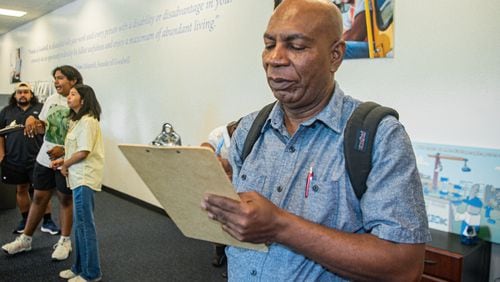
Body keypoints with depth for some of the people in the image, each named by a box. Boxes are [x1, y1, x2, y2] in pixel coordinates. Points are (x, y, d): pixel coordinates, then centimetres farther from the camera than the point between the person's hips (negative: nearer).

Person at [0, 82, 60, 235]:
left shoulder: (41, 109, 2)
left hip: (37, 158, -2)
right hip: (14, 160, 3)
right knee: (21, 189, 13)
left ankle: (47, 221, 9)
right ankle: (25, 219, 27)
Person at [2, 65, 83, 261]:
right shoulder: (51, 99, 7)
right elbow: (42, 127, 12)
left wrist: (64, 149, -22)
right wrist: (33, 122, -11)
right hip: (45, 157, 5)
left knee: (65, 199, 8)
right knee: (39, 198, 13)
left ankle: (65, 241, 22)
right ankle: (25, 239, 26)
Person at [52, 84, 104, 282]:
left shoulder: (87, 121, -14)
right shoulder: (78, 121, 17)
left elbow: (83, 152, -19)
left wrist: (65, 165, -6)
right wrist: (63, 161, 6)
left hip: (85, 178, -10)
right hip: (79, 177, 10)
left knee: (84, 224, -3)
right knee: (80, 224, 15)